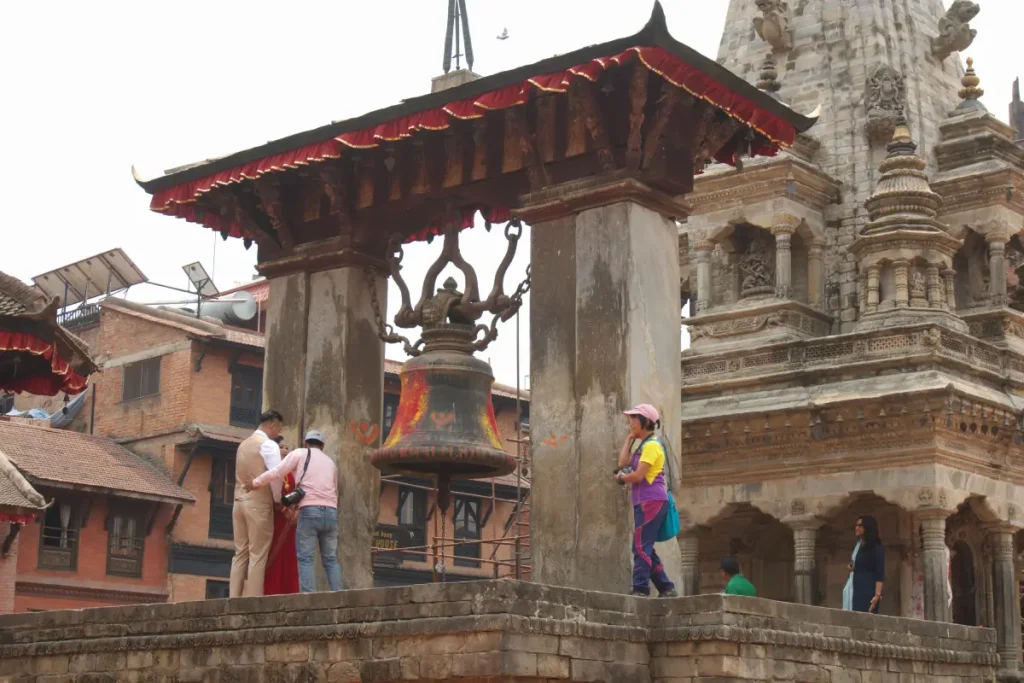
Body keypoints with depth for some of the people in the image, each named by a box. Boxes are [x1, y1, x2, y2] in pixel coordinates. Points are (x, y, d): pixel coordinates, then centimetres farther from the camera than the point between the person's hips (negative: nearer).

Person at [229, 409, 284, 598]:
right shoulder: (269, 445, -7)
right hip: (259, 504, -7)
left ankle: (234, 598, 3)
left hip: (239, 502, 7)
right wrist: (278, 500, -2)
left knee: (240, 553, 7)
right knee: (258, 555, -5)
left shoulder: (243, 445, 17)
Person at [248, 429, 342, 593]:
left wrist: (255, 482, 11)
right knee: (331, 559, 8)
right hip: (331, 512, 4)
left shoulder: (300, 454, 11)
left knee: (305, 558, -4)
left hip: (310, 510, -4)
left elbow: (276, 473, 1)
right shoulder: (331, 463, 26)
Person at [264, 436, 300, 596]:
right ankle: (270, 594, -13)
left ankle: (286, 594, 2)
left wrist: (296, 512, -5)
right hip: (273, 517, -7)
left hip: (288, 521, 7)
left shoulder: (289, 473, 19)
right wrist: (284, 510, -21)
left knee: (288, 559, 2)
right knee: (272, 558, -10)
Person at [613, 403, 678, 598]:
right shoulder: (642, 446, 21)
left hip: (652, 501, -10)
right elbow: (623, 462, 12)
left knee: (641, 546, -13)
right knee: (645, 548, 10)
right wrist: (629, 438, 13)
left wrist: (620, 478, 1)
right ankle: (666, 588, 12)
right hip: (644, 502, 10)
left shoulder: (652, 445, -10)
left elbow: (638, 475, -17)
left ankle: (640, 589, -15)